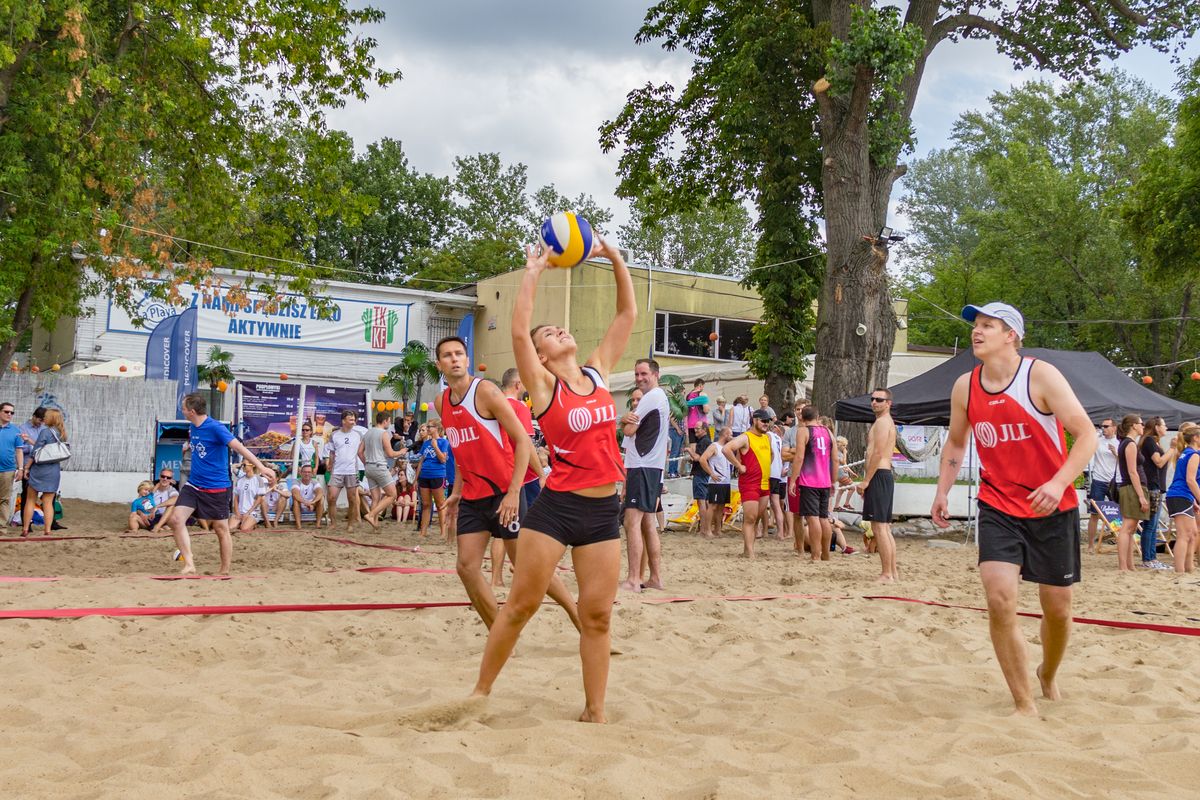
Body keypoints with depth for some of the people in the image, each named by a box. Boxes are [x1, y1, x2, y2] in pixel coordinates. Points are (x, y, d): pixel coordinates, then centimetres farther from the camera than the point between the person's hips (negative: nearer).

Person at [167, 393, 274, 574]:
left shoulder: (215, 428, -18)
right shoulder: (192, 428, 6)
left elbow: (239, 447, -27)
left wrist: (261, 466, -35)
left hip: (216, 487, -7)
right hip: (193, 484, 7)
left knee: (221, 529, 4)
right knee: (176, 519, -11)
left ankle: (225, 572, 16)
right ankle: (189, 564, -7)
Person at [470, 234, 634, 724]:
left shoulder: (599, 371, 10)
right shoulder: (543, 385, -3)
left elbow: (628, 313, 12)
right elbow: (518, 330, -17)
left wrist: (613, 256, 8)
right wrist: (533, 272, -10)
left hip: (604, 510, 4)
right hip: (555, 506, -4)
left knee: (597, 615, 5)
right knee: (521, 605, 2)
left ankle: (595, 713, 14)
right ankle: (481, 692, 18)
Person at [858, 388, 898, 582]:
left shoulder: (882, 422, -10)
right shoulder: (886, 422, 22)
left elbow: (878, 453, -19)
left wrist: (866, 481, -18)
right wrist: (868, 480, 21)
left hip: (878, 476, -11)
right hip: (884, 476, 11)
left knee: (879, 528, -10)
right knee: (884, 528, 13)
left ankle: (887, 575, -10)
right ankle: (893, 572, 17)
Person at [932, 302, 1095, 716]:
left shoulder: (1041, 376, -14)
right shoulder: (965, 387, 0)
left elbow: (1086, 435, -16)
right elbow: (956, 442, 16)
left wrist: (1059, 483, -30)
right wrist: (942, 491, 6)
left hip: (1054, 509, -2)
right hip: (998, 507, 2)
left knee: (1057, 607, 9)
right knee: (999, 599, -17)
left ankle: (1048, 676, 41)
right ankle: (1025, 705, -4)